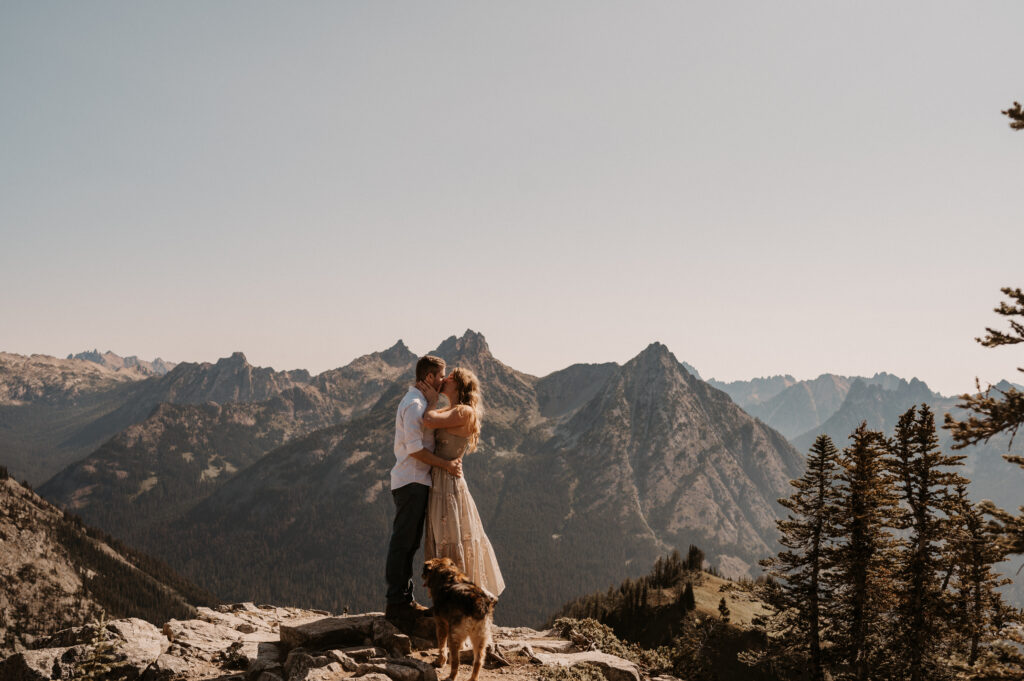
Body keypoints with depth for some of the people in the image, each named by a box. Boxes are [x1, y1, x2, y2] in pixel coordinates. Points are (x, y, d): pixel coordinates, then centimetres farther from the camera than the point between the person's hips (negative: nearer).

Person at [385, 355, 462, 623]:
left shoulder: (421, 402, 19)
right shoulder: (414, 404, -14)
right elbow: (415, 449, -20)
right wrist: (445, 464, -16)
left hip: (417, 482, 10)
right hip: (411, 482, -10)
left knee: (409, 543, 13)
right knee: (403, 543, -6)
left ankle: (404, 599, 20)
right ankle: (396, 604, -3)